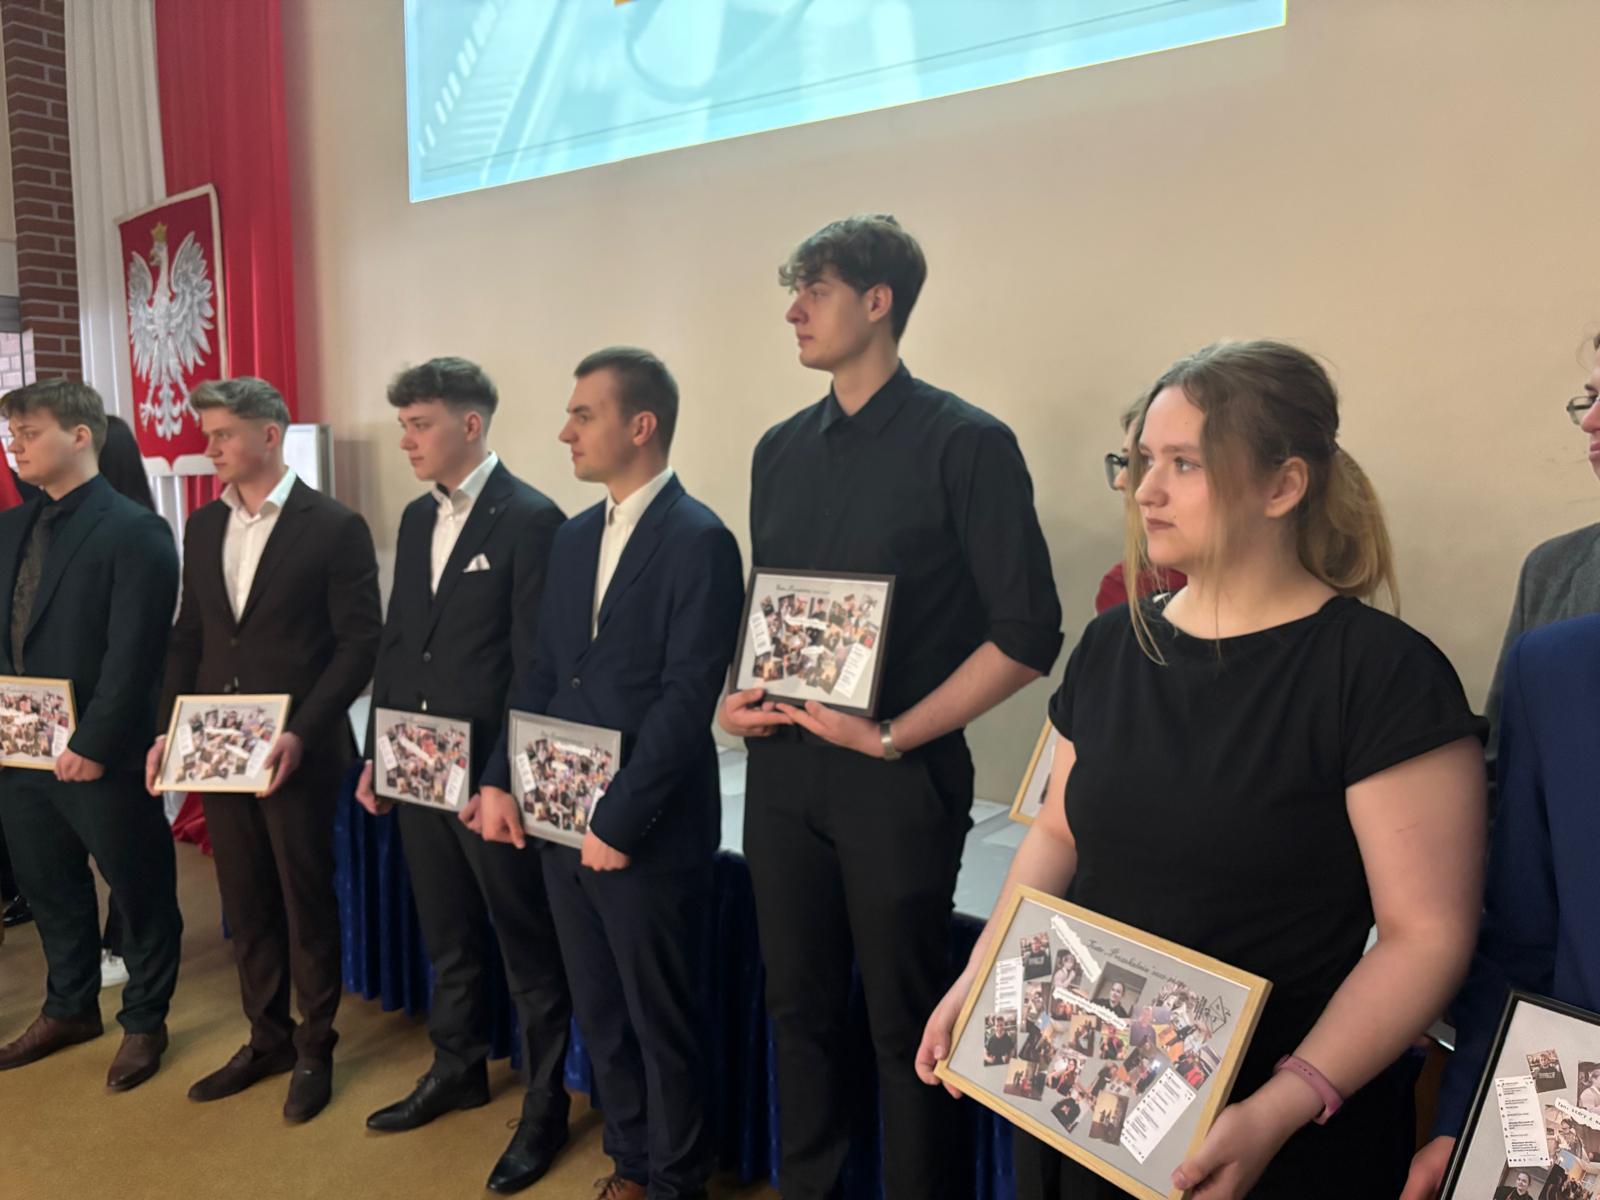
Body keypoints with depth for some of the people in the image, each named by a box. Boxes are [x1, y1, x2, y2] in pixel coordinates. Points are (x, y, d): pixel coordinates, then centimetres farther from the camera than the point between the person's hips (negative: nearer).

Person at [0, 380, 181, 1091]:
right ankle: (69, 1009, 40)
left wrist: (94, 746, -19)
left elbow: (133, 656, -18)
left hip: (100, 759, -7)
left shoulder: (135, 532, -13)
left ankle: (144, 1021, 26)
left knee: (139, 892, 9)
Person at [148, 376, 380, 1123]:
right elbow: (188, 637, 14)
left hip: (297, 752, -5)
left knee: (307, 901, 7)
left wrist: (300, 734, -18)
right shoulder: (202, 527, 9)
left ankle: (315, 1048, 25)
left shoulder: (334, 527, -9)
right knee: (245, 904, 15)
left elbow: (359, 645, -12)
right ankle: (266, 1039, 32)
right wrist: (170, 727, 3)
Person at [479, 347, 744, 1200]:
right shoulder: (573, 537, 11)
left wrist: (617, 821, -18)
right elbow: (540, 674, 13)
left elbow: (687, 699, -19)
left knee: (662, 1020, 10)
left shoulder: (699, 542, -14)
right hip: (561, 822, 7)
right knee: (598, 1015, 19)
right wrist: (500, 780, 4)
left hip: (646, 833, -7)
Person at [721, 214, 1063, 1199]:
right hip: (784, 767, 6)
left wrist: (894, 735, -15)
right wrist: (741, 697, 0)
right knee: (800, 1005, 18)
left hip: (898, 780, -5)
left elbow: (1027, 634, -12)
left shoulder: (965, 443, -9)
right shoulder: (782, 450, 10)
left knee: (906, 1024, 8)